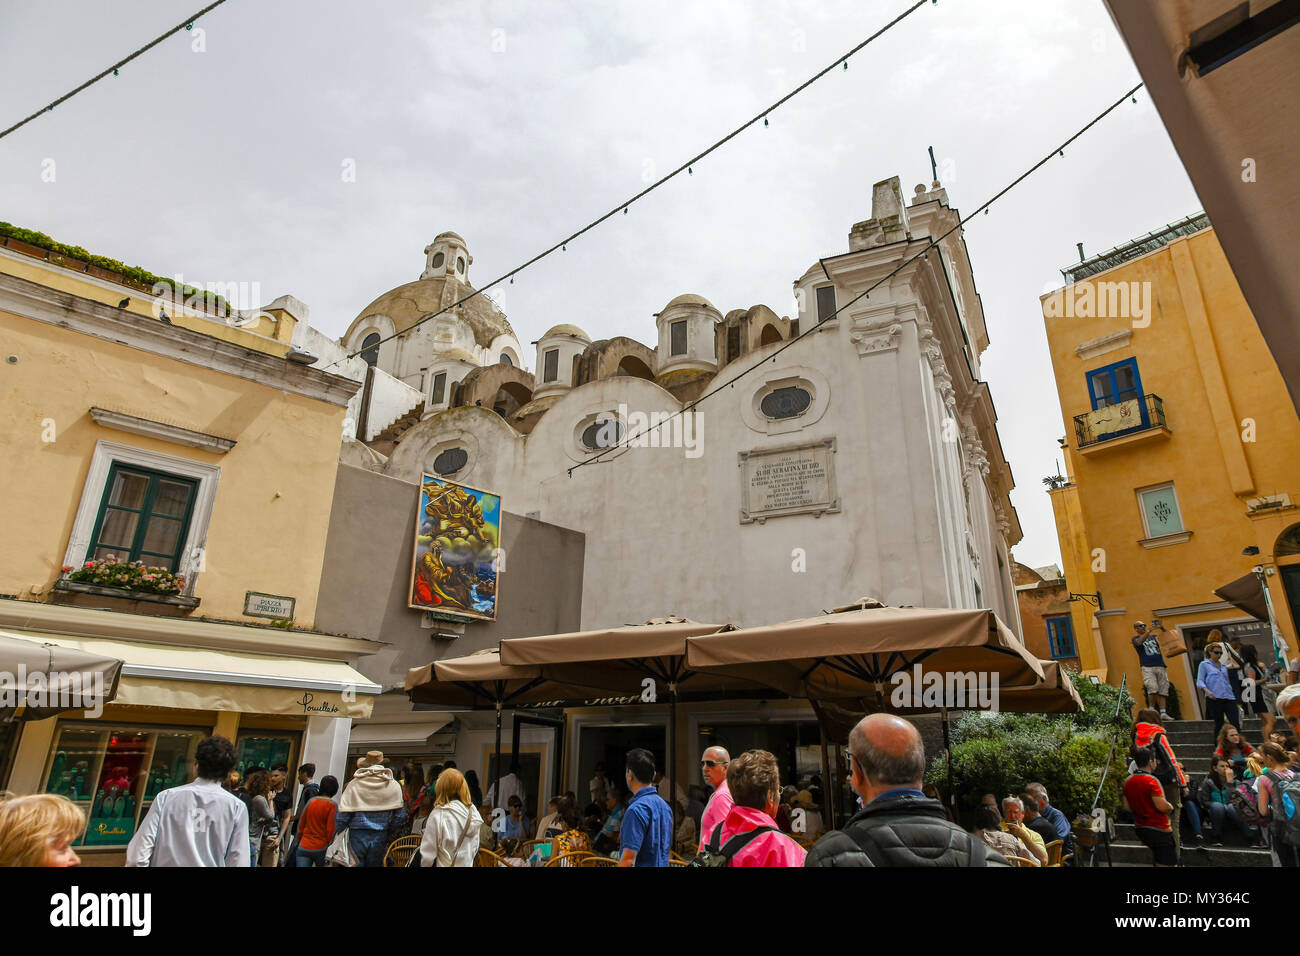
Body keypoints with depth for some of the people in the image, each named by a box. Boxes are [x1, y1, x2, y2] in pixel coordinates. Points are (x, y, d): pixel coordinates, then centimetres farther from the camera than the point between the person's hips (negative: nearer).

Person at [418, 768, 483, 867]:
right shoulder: (472, 811, -5)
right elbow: (475, 848, 6)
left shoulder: (438, 815, -19)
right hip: (467, 864, 5)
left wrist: (424, 864, 4)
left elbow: (428, 851, -12)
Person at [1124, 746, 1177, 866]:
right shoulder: (1151, 780, -18)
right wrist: (1171, 808, -3)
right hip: (1158, 829, -8)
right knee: (1169, 863, -1)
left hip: (1139, 828, 8)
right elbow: (1162, 806, -23)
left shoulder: (1128, 781, 5)